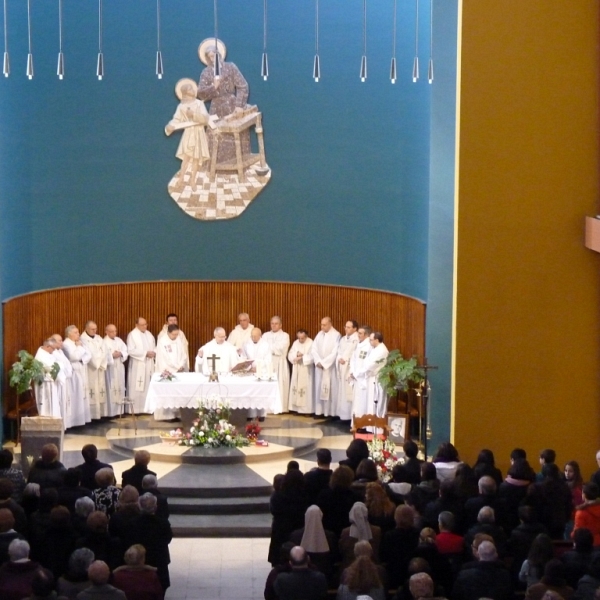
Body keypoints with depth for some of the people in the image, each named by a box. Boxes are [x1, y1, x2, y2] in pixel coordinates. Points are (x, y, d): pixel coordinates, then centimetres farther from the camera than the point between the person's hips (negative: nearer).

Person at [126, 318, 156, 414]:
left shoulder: (149, 334, 13)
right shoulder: (132, 335, -8)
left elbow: (154, 347, 18)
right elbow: (131, 351, -16)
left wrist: (154, 353, -6)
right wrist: (145, 353, -18)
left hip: (149, 365, 6)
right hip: (138, 366, -6)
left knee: (148, 387, 7)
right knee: (137, 388, -6)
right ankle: (135, 409, -2)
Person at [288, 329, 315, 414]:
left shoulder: (311, 343, -10)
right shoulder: (295, 343, 8)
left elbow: (312, 357, -17)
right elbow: (290, 355, 5)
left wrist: (302, 357, -17)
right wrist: (296, 354, -14)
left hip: (306, 370, -6)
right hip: (296, 370, 6)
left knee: (306, 388, -6)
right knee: (296, 387, 5)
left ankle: (307, 409, -2)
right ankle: (297, 408, 11)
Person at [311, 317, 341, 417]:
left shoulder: (336, 335, -9)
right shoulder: (319, 334, 9)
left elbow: (335, 352, -15)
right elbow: (313, 349, 6)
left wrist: (324, 363, -15)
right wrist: (318, 361, -9)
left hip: (330, 367, -5)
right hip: (319, 366, 5)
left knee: (330, 389, -4)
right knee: (319, 388, 4)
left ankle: (330, 412, -2)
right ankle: (319, 411, 7)